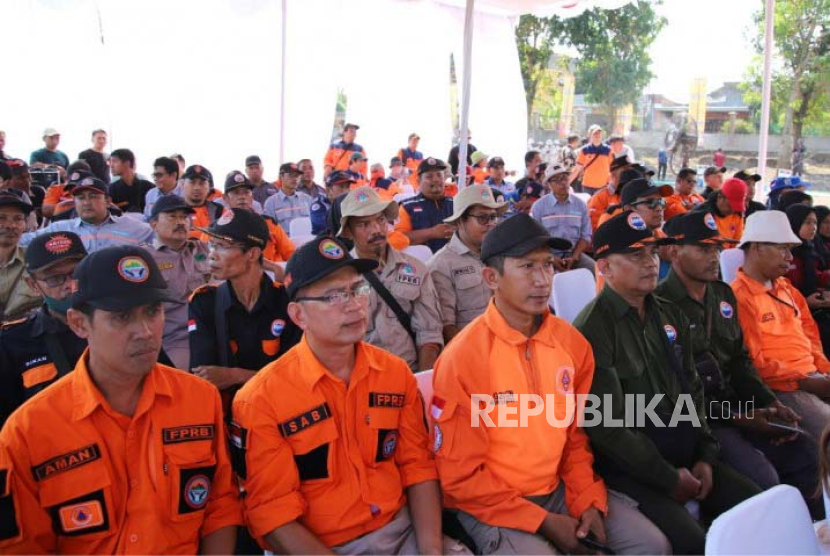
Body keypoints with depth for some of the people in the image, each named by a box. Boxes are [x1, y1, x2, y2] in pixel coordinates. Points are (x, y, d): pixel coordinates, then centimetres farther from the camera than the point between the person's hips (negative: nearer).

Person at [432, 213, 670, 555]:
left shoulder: (572, 342, -3)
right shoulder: (463, 358, -20)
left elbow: (576, 433, 11)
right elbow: (460, 477, -15)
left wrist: (588, 499, -4)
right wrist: (543, 522, -15)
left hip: (559, 489, 6)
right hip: (490, 505, -5)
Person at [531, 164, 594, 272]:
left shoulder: (580, 204, 8)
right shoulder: (538, 206, 0)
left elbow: (585, 235, 8)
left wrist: (574, 257, -7)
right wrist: (550, 258, -12)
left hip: (573, 254, 3)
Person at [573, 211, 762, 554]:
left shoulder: (669, 315, 10)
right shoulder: (593, 330, -17)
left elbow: (692, 389, 16)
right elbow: (608, 425, -19)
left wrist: (705, 456, 4)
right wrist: (668, 478, -14)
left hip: (686, 454, 8)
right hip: (630, 468, -8)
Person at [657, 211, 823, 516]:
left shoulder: (723, 294, 12)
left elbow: (739, 360, 17)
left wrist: (769, 402, 1)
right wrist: (736, 416, -16)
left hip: (734, 405, 9)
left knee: (808, 454, 2)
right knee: (762, 476, -23)